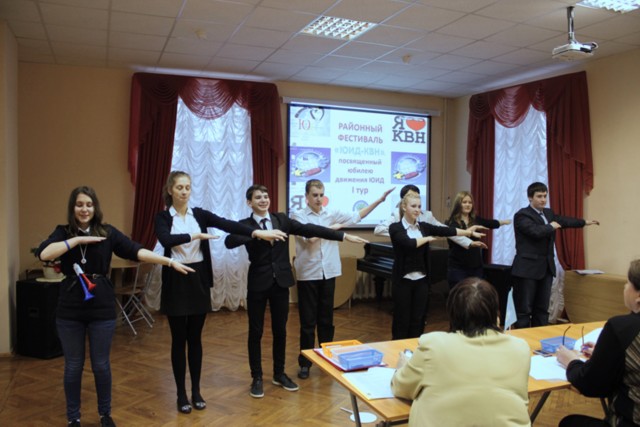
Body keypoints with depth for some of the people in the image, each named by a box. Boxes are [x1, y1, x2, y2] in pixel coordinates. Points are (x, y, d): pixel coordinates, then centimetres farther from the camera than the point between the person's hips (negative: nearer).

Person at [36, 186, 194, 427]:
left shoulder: (107, 232, -1)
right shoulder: (63, 232, 0)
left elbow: (136, 251, -9)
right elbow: (43, 254, -18)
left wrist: (170, 262, -18)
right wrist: (78, 239, -19)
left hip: (102, 308, 0)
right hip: (69, 310, 0)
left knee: (101, 364, 10)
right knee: (73, 365, 11)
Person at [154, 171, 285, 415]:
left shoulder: (200, 214, 4)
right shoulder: (163, 217, -2)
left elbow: (228, 225, -10)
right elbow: (166, 240, -23)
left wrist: (256, 233, -23)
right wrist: (195, 236, -28)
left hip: (199, 279, 2)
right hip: (175, 281, -2)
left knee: (195, 338, 11)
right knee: (179, 339, 6)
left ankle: (196, 391, 23)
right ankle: (181, 394, 19)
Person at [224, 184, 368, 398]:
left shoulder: (281, 219, 6)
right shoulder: (245, 225, -4)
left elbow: (309, 229, 0)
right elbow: (229, 242, -22)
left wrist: (344, 235, -5)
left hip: (281, 282, 3)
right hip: (258, 283, -3)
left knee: (280, 330, 13)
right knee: (256, 332, 6)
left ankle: (279, 374, 29)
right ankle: (257, 378, 22)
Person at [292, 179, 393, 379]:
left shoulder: (332, 213, 7)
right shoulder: (298, 215, -4)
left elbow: (356, 216, 4)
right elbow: (310, 237, -17)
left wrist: (379, 200, -1)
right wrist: (332, 227, -8)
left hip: (328, 272, 4)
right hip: (307, 274, -3)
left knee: (326, 318, 14)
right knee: (308, 320, 3)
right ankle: (305, 363, 15)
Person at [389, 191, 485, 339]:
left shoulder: (424, 226, 8)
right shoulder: (395, 228, -9)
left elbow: (444, 230, -2)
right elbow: (409, 243, -24)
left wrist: (467, 232, -12)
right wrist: (427, 238, -10)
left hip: (421, 280, 5)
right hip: (403, 281, -5)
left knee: (418, 321, 10)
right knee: (402, 320, 3)